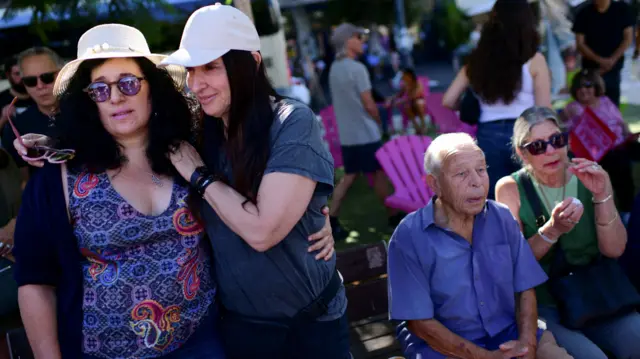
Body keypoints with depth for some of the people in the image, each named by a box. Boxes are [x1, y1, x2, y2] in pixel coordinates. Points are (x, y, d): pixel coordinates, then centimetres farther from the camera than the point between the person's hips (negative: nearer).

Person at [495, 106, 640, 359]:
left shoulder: (588, 178, 4)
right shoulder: (511, 188, -3)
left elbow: (614, 250, -4)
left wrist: (602, 196, -17)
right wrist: (552, 231, -28)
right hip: (540, 306, -3)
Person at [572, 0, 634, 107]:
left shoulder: (622, 9, -1)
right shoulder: (584, 14, -3)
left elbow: (628, 38, 1)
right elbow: (580, 43, -3)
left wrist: (612, 60, -11)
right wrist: (600, 60, -15)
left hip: (614, 66, 1)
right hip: (591, 66, -1)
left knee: (612, 102, 0)